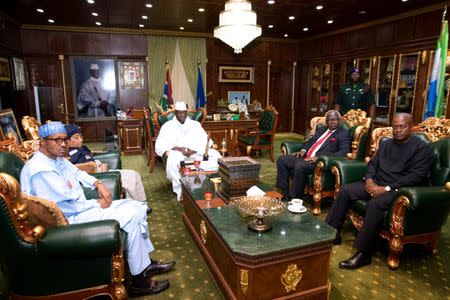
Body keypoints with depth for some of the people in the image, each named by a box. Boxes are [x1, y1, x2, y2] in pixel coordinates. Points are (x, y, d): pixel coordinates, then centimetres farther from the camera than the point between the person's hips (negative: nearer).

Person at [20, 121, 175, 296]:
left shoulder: (57, 158, 7)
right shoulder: (41, 170, -23)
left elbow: (77, 173, 21)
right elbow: (68, 206, -24)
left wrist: (98, 184, 3)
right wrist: (98, 204, -11)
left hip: (80, 208, 10)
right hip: (70, 220, -10)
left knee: (136, 207, 2)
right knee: (131, 216, -18)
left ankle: (146, 263, 12)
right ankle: (139, 280, -6)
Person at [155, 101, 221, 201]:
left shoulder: (195, 124, 15)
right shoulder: (168, 126, 8)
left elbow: (205, 140, 2)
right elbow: (160, 145, -4)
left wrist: (193, 151, -17)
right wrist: (178, 148, -19)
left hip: (196, 153, 2)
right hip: (177, 153, -2)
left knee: (215, 155, -21)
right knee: (172, 161, -37)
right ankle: (180, 191, -23)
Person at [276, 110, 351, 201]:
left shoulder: (344, 134, 1)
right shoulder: (321, 130, 23)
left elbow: (343, 152, -13)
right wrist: (303, 150, 6)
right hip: (305, 157, 8)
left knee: (300, 166, -35)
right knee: (281, 160, -6)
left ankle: (294, 198, -18)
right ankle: (285, 193, -2)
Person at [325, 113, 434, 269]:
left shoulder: (422, 148, -2)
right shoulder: (387, 143, 18)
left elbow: (416, 176, -13)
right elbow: (373, 163, 17)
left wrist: (386, 188, -20)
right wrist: (369, 179, -6)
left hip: (398, 189, -7)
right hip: (375, 184, 7)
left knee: (375, 203, -35)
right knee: (345, 190, -11)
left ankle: (363, 254, -26)